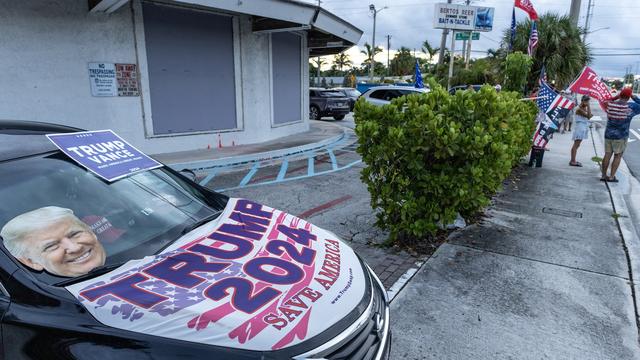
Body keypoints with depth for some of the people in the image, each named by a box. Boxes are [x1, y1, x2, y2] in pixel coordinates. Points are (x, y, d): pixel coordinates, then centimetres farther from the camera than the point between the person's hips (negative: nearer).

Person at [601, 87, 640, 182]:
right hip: (621, 136, -3)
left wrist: (617, 97, 12)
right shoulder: (631, 106, -11)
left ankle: (603, 176, 15)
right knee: (617, 156, 8)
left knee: (607, 155, 10)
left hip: (608, 134, 3)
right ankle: (611, 177, 10)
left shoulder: (610, 104, -5)